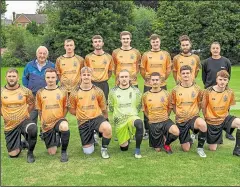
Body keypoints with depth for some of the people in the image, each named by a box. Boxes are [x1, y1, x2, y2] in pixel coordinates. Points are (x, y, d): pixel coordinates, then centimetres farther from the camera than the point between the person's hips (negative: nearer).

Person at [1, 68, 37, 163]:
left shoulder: (26, 91, -6)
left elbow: (31, 104, 10)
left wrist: (24, 113, 2)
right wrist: (5, 115, 4)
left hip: (24, 121, -2)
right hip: (10, 125, 2)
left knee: (33, 129, -38)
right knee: (13, 154, 1)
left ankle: (30, 153, -12)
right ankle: (20, 144, 39)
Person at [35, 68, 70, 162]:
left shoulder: (63, 91, -1)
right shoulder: (40, 93, 2)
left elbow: (65, 107, 7)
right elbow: (39, 110, 10)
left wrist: (61, 119, -3)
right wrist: (43, 121, 4)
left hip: (59, 120, -2)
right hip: (47, 124, 2)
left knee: (65, 127, -40)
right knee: (52, 152, 3)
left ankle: (64, 152, -16)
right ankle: (56, 139, 40)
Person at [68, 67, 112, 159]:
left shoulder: (98, 91, -2)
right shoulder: (75, 93, -3)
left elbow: (103, 108, 9)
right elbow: (72, 110, 8)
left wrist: (104, 118, 10)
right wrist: (81, 114, 2)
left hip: (97, 118, -1)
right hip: (83, 122, 1)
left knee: (107, 128, -37)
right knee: (88, 151, 1)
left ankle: (104, 149, -7)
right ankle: (92, 138, 37)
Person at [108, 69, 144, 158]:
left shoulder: (136, 91, 0)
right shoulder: (113, 91, -1)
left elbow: (138, 107, 11)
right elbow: (111, 107, 10)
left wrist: (131, 114, 6)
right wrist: (119, 115, 8)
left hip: (132, 117, -1)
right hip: (119, 121, 1)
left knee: (139, 123, -39)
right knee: (124, 148, 6)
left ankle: (137, 150, -22)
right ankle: (127, 137, 43)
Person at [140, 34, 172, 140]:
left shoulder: (165, 54, 5)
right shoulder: (146, 55, 3)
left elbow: (168, 69, 9)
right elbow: (142, 70, 5)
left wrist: (164, 78, 2)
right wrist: (146, 79, -1)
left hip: (162, 85, 1)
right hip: (148, 86, 0)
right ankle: (147, 130, 13)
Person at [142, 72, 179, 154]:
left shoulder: (166, 94, -2)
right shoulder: (145, 95, -2)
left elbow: (169, 108, 12)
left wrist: (164, 117, 5)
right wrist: (151, 118, 7)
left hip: (165, 121, 0)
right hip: (153, 123, 0)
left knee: (176, 132, -32)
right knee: (157, 149, 4)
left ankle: (167, 144, 2)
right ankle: (161, 139, 40)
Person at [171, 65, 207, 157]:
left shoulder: (197, 88, -3)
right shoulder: (175, 90, -4)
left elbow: (199, 103, 11)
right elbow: (173, 105, 9)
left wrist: (194, 113, 1)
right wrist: (178, 114, 0)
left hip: (193, 118, -1)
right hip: (181, 120, 1)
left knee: (202, 124, -39)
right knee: (186, 149, 3)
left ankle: (200, 148, -13)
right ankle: (189, 139, 42)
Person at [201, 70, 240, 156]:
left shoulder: (230, 92, -11)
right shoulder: (208, 91, -18)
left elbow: (228, 106, 7)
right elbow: (203, 107, -4)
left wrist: (223, 116, 7)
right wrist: (207, 118, 4)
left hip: (224, 118, 2)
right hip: (212, 121, -2)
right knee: (213, 149, 4)